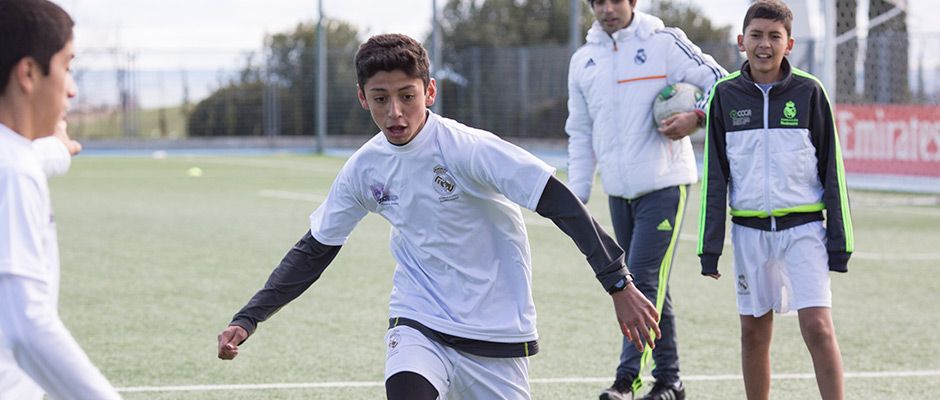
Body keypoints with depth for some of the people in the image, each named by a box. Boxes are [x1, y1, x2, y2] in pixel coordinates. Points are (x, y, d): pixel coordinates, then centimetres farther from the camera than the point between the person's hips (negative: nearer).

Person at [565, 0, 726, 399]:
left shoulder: (665, 43, -4)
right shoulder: (583, 60, 11)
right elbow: (580, 134, 16)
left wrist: (696, 118, -20)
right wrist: (576, 195, 11)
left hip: (663, 186, -5)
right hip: (618, 191, 5)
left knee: (643, 280, -13)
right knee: (653, 286, 11)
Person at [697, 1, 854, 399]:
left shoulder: (808, 92, -2)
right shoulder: (726, 95, 3)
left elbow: (832, 168, 2)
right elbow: (715, 176, 7)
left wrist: (839, 240, 0)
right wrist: (710, 246, 4)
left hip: (803, 228, -2)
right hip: (749, 230, 2)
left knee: (818, 326, -12)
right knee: (754, 331, 8)